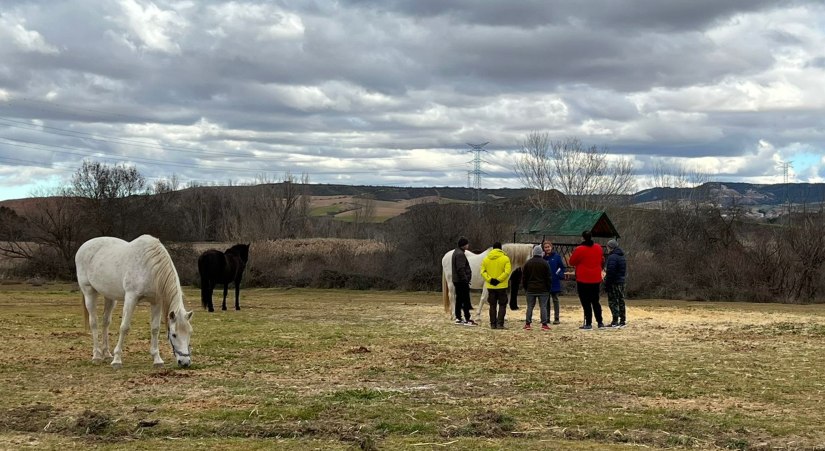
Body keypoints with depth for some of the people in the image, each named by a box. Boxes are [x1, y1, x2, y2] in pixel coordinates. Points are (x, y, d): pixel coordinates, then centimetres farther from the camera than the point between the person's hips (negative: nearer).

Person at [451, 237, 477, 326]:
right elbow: (461, 269, -24)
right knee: (466, 299, -8)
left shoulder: (456, 252, 15)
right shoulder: (460, 254, -17)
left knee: (459, 299, 13)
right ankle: (467, 320, -8)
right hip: (462, 281, -10)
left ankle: (458, 318, 17)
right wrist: (465, 279, -22)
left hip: (457, 280, 10)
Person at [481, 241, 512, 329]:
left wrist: (489, 279, -11)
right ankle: (500, 324, -2)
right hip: (502, 286, -3)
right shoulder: (505, 258, -6)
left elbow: (483, 272, -5)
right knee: (502, 305, 6)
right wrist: (498, 279, -15)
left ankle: (493, 324, 11)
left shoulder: (486, 259, 3)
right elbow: (507, 271, -17)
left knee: (492, 305, 11)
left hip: (490, 286, 3)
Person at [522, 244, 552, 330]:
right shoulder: (545, 263, -4)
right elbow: (548, 278, -2)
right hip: (543, 290, -2)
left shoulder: (527, 263, 4)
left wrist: (525, 288, 15)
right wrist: (548, 289, 6)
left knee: (530, 307, 8)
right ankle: (544, 324, -3)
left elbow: (524, 277, 7)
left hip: (530, 289, 2)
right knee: (543, 306, 0)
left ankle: (527, 324, 6)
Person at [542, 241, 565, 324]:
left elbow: (563, 268, 0)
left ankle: (556, 318, 7)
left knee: (555, 300, 4)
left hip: (554, 282, -3)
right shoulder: (543, 258, 3)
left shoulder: (556, 257, -4)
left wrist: (560, 275, -14)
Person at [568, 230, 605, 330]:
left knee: (586, 303, -1)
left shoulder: (579, 250, -15)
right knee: (595, 301, 15)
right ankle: (600, 322, 16)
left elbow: (572, 261, -5)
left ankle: (588, 323, -2)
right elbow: (602, 261, 16)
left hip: (583, 280, -5)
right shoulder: (598, 248, 3)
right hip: (596, 280, 5)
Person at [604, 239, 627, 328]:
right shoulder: (622, 257, 15)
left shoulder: (612, 257, -15)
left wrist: (606, 284, -16)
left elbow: (610, 272, -19)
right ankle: (622, 321, 16)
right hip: (621, 282, 9)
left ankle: (615, 321, -10)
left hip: (614, 283, -9)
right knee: (621, 301, 13)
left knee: (612, 301, -6)